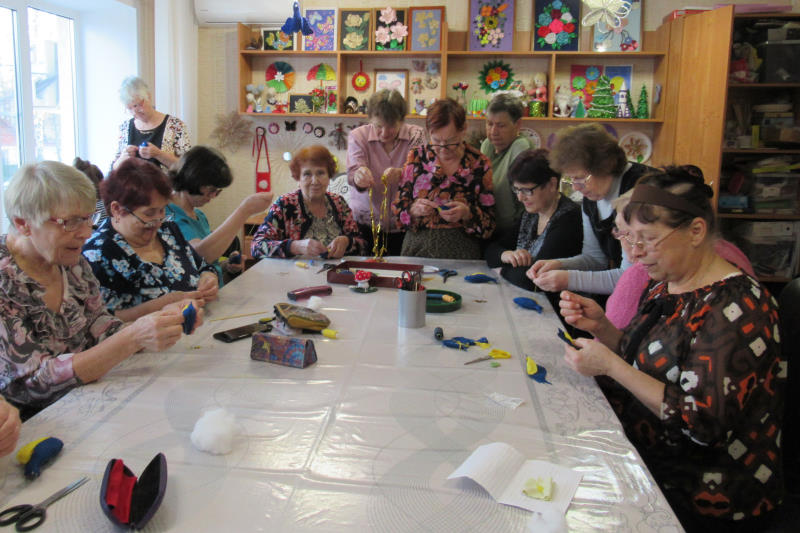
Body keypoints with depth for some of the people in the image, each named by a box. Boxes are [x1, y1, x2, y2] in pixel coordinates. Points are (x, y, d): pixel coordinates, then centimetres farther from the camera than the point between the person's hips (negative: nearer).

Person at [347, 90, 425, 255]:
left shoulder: (416, 134, -1)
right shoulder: (358, 136, 1)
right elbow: (353, 172, -13)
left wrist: (400, 174, -39)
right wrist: (359, 177, -38)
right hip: (366, 222, 0)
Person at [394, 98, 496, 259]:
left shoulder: (480, 164, 3)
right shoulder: (417, 157, 6)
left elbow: (489, 225, 4)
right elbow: (398, 209, 9)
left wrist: (468, 214, -15)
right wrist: (414, 209, -12)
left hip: (461, 252, -1)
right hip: (417, 248, 1)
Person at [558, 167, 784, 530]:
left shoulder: (736, 307, -20)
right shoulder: (663, 286, 5)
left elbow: (705, 423, -25)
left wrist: (611, 365, -24)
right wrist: (601, 327, -4)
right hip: (645, 457, 7)